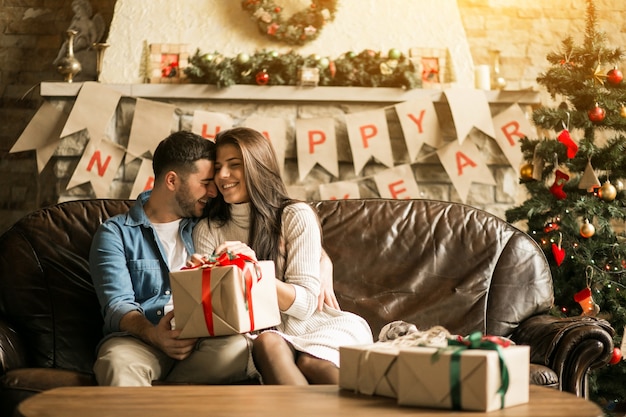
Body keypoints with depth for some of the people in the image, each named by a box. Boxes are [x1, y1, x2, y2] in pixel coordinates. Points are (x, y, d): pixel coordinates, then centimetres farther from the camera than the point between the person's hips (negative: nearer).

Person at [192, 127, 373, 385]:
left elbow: (305, 303, -6)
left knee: (312, 361, -36)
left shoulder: (297, 216, 1)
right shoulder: (208, 230, 10)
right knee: (268, 344, -35)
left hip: (303, 325, -1)